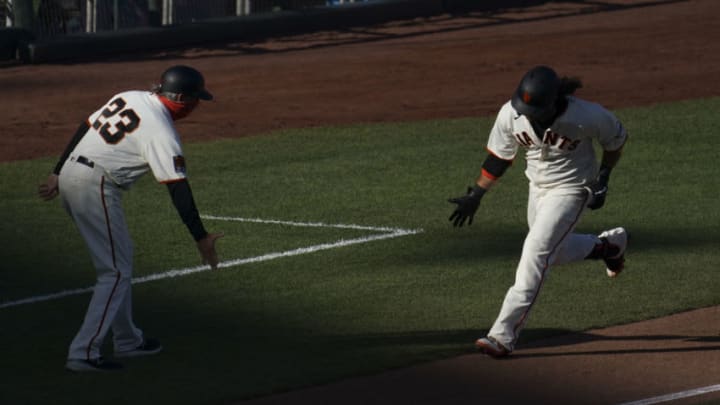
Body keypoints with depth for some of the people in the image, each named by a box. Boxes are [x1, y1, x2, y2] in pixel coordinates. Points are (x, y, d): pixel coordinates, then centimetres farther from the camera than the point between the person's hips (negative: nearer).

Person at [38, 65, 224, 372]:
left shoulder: (129, 98, 11)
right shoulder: (161, 131, -13)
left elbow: (83, 130, 16)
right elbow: (178, 189, -18)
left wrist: (58, 173, 22)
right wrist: (201, 237, -17)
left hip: (69, 174, 9)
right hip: (96, 188, -9)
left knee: (117, 264, 20)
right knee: (116, 272, -4)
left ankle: (127, 340, 28)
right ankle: (83, 352, -11)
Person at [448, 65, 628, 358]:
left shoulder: (588, 116, -30)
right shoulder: (511, 114, -20)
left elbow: (616, 139, -8)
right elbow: (499, 157, -3)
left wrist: (603, 178, -12)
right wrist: (475, 195, -4)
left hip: (572, 189, -6)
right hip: (538, 187, 6)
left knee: (536, 253, -18)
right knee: (552, 251, 21)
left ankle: (504, 334, -17)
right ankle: (608, 245, 48)